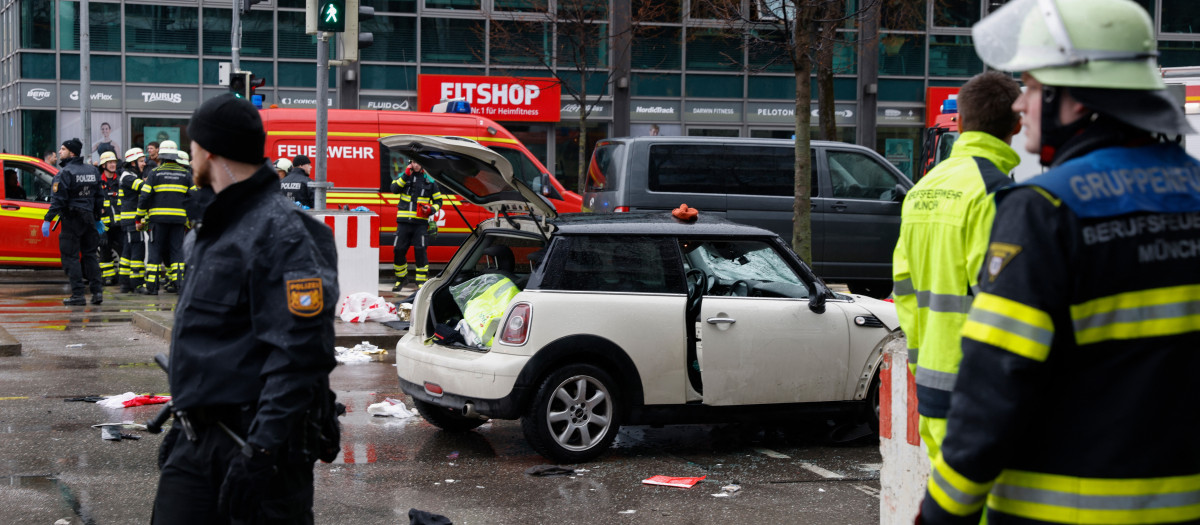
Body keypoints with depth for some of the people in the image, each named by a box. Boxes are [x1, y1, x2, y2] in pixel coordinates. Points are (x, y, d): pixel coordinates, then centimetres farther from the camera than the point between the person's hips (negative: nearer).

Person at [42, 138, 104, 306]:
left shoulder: (65, 173, -11)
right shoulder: (92, 170, 11)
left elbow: (58, 200, -17)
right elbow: (99, 197, 17)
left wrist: (48, 220, -14)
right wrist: (97, 219, 24)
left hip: (71, 220, -6)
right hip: (89, 219, 7)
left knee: (71, 257, -2)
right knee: (90, 254, 13)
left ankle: (77, 295, -5)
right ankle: (97, 291, 8)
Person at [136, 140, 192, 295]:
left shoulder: (155, 173, 0)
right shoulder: (186, 174, 8)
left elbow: (144, 196, -3)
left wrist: (140, 218, 5)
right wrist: (189, 221, 16)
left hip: (158, 218, -2)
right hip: (179, 218, 2)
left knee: (155, 250, 2)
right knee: (177, 250, 6)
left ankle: (152, 286, 0)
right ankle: (178, 283, -1)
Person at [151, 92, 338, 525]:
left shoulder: (282, 234, -15)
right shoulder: (212, 231, 18)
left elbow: (300, 355, -23)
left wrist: (262, 451, -27)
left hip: (253, 441, -9)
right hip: (196, 442, 9)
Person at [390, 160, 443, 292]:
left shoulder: (429, 181, 8)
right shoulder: (403, 176, 10)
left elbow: (438, 201, 12)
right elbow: (394, 189, -8)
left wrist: (431, 210, -7)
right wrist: (406, 175, -14)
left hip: (420, 222, -1)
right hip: (404, 221, 1)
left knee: (420, 250, -9)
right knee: (398, 250, 1)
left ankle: (422, 281, -2)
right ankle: (400, 278, 20)